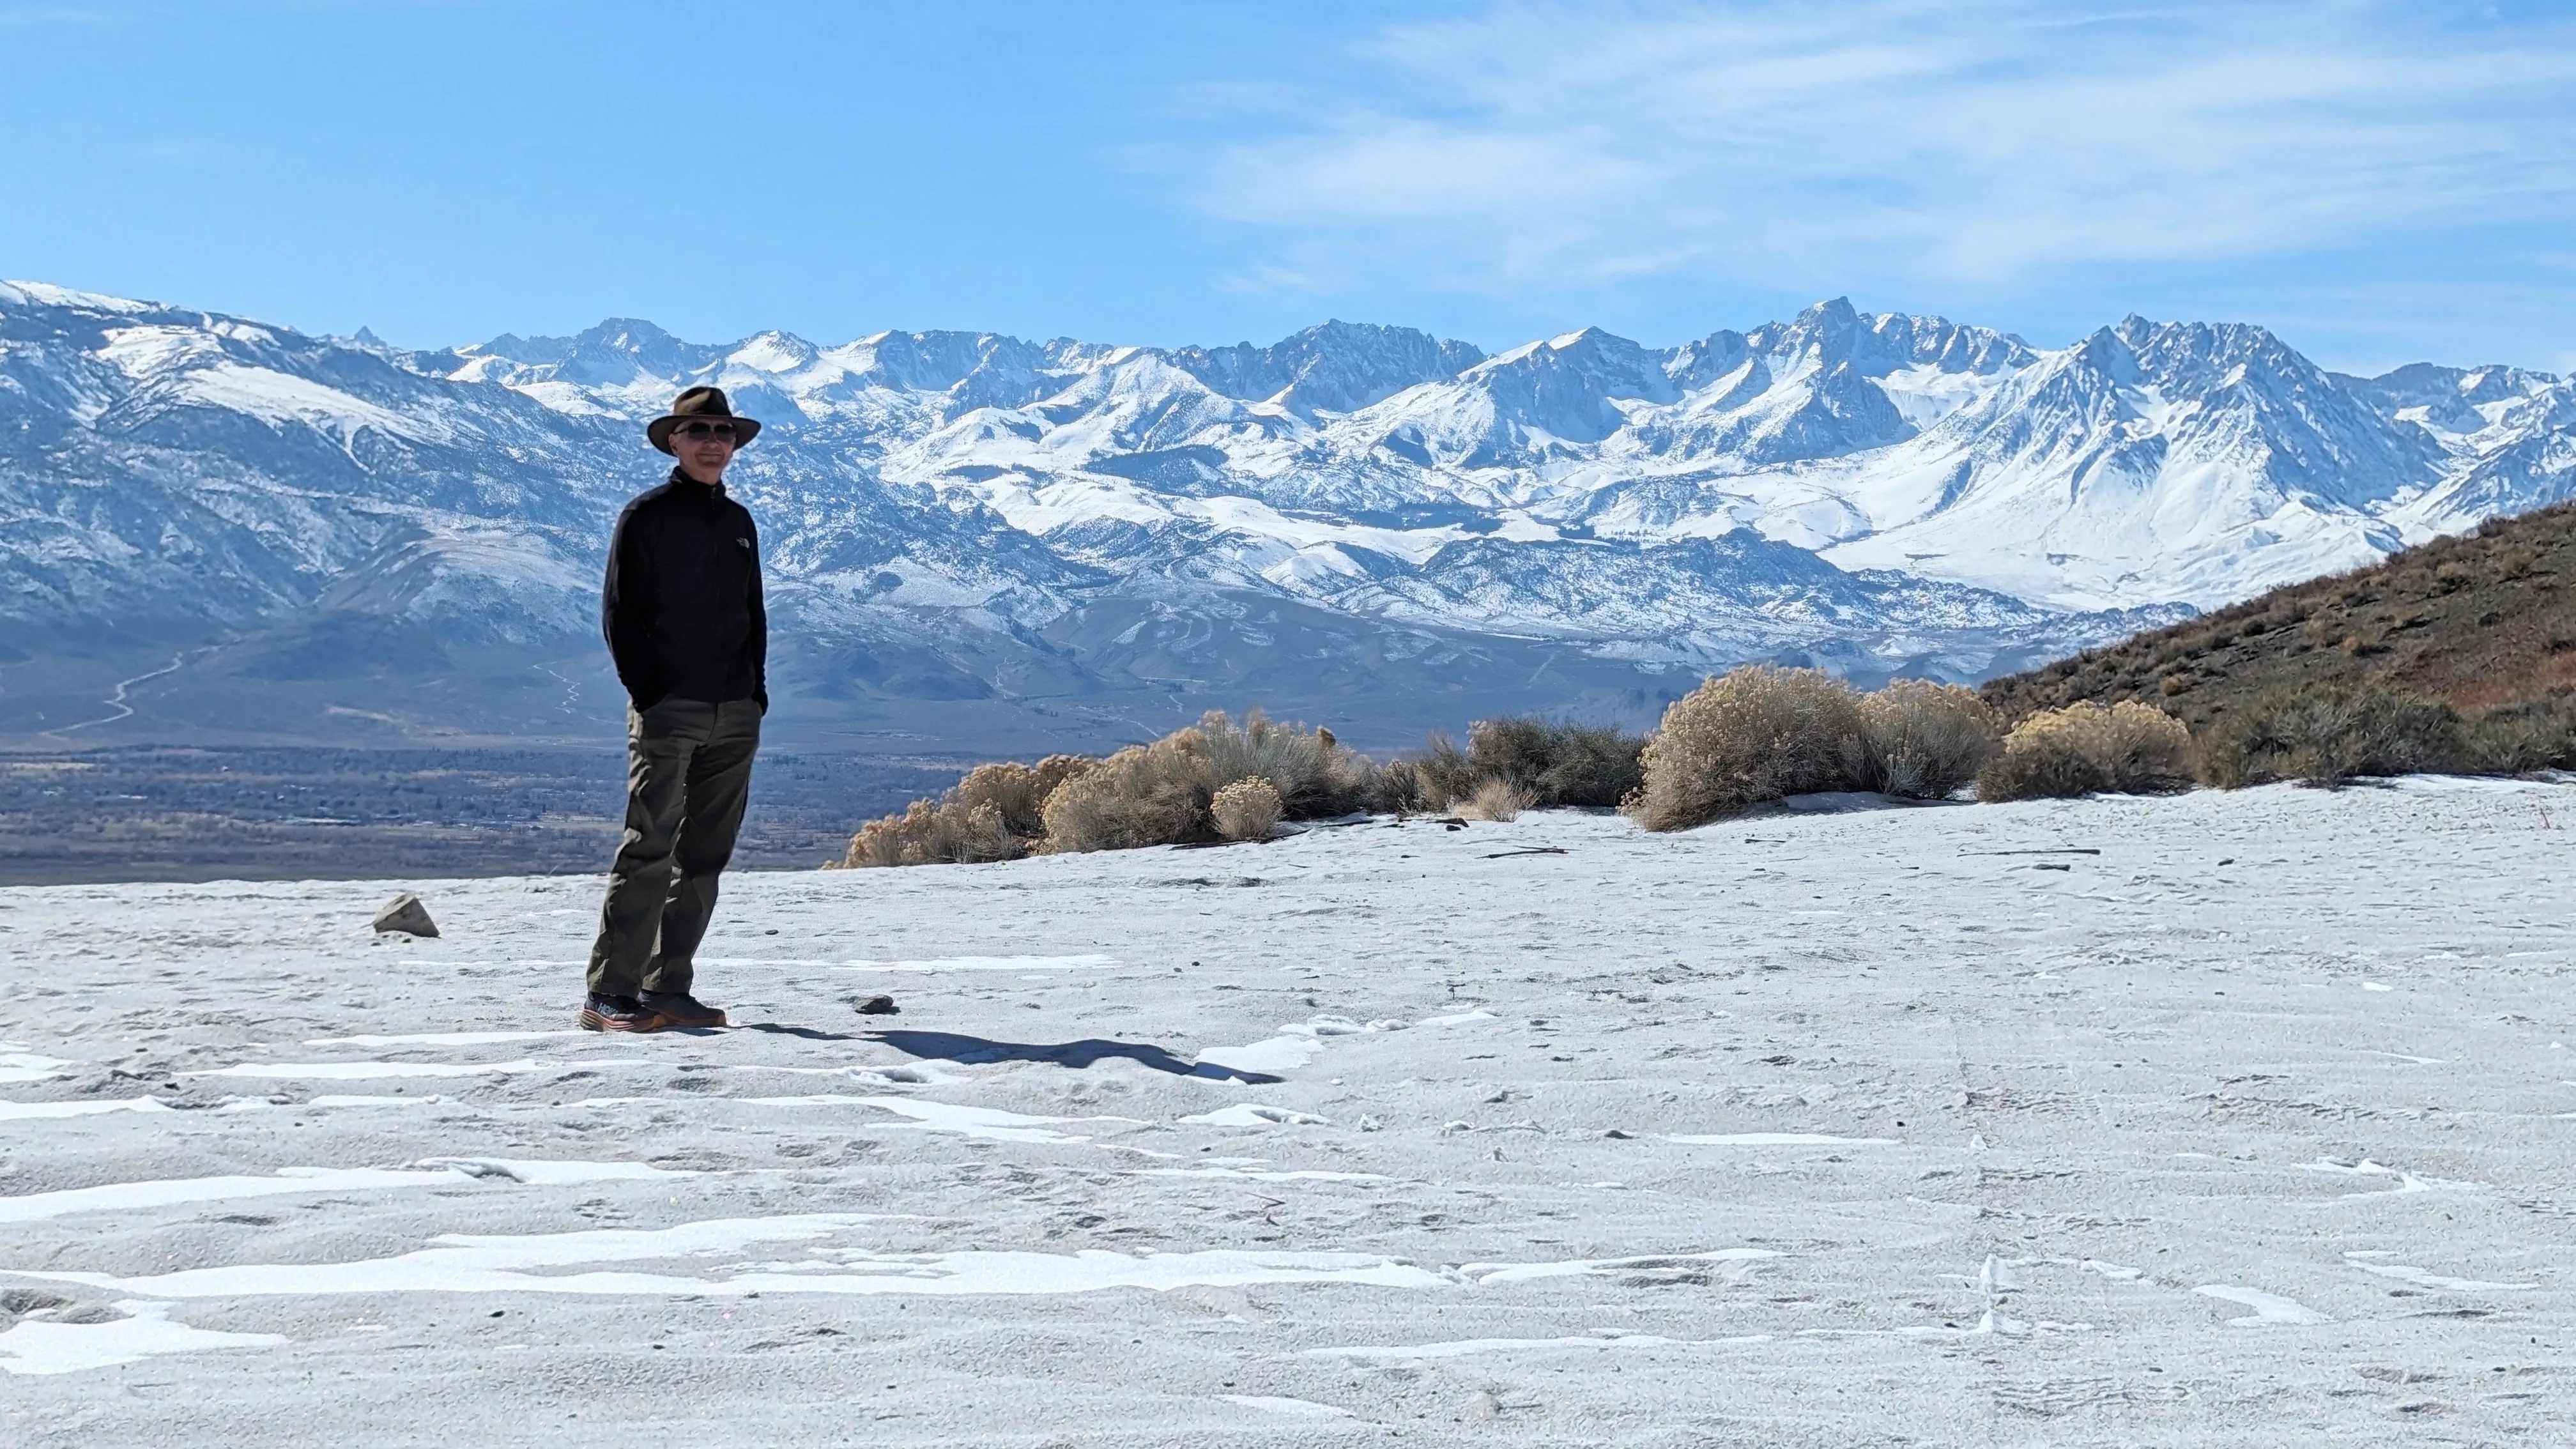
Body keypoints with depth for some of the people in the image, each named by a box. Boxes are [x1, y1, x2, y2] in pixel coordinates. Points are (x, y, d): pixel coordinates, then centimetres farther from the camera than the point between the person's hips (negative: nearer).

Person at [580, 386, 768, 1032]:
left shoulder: (738, 522, 17)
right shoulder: (646, 517, -1)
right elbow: (620, 614, -4)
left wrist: (756, 690, 10)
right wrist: (648, 693, -11)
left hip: (735, 714, 6)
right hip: (667, 711, -6)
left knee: (705, 856, 6)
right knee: (650, 848, -12)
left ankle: (669, 987, 11)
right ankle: (609, 995, -12)